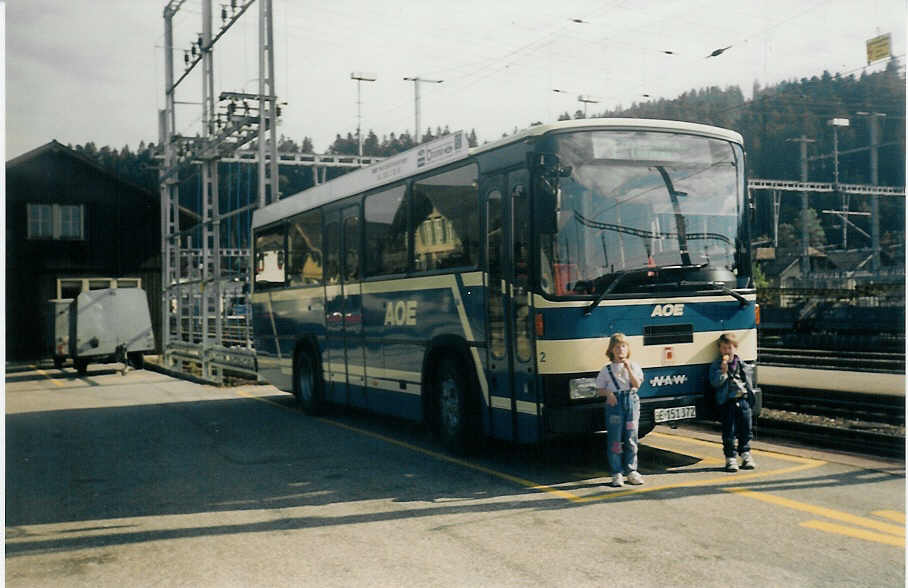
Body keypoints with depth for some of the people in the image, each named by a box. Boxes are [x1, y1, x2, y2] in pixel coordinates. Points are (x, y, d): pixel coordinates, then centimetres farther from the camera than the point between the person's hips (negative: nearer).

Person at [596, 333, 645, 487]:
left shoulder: (634, 366, 7)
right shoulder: (606, 370, 5)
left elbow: (637, 384, -6)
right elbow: (600, 390, 7)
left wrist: (628, 369, -14)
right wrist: (608, 393, -13)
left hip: (632, 402, 1)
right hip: (614, 403, -1)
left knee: (631, 439, 4)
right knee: (615, 441, -2)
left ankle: (631, 471, 14)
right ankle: (617, 474, 3)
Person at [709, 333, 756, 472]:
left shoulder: (741, 364, 11)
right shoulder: (716, 366, -2)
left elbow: (748, 378, 17)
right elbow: (715, 383, -13)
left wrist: (750, 395, 11)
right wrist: (723, 371, -25)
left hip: (743, 400, 4)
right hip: (727, 402, -4)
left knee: (746, 429, 9)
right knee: (729, 432, -1)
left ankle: (746, 455, 22)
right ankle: (730, 458, 6)